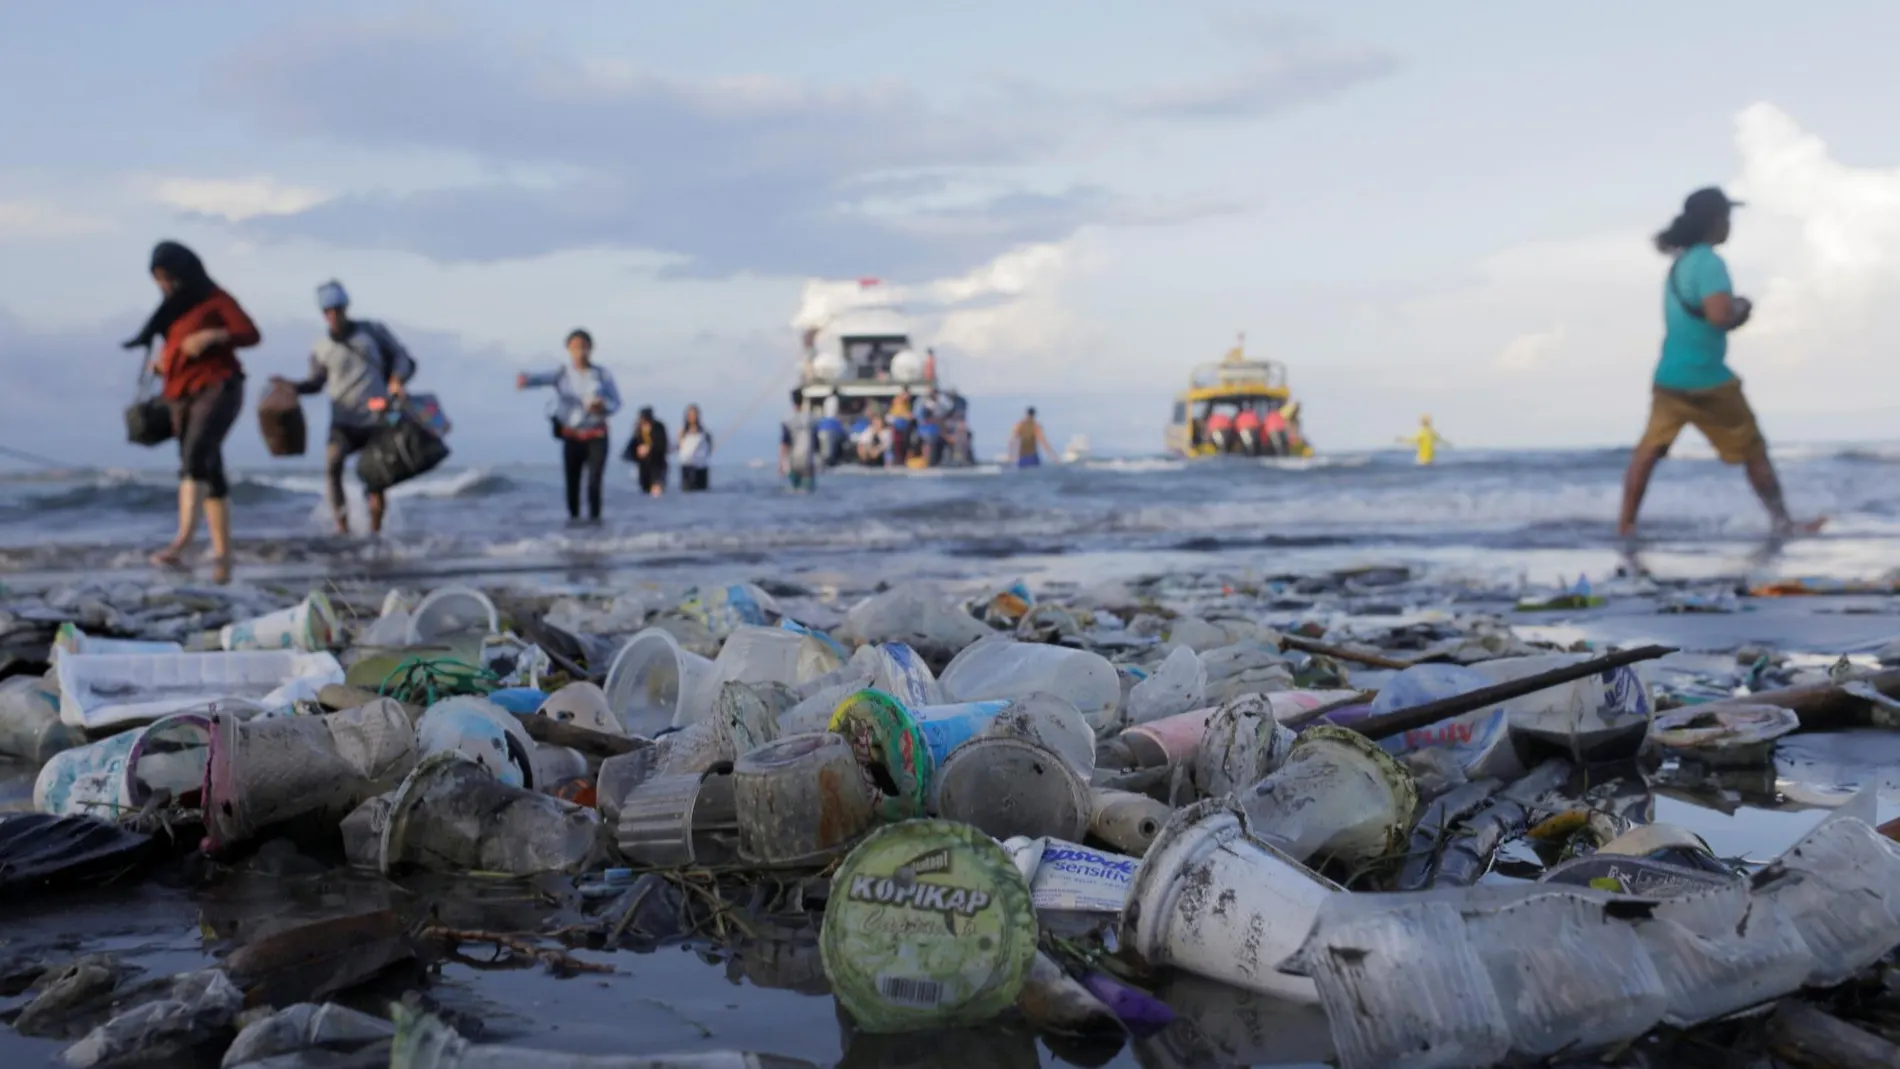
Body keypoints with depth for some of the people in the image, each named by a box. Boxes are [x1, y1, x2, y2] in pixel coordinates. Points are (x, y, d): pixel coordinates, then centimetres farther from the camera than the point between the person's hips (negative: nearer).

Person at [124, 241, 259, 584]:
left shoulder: (214, 300, 0)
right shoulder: (171, 309, 21)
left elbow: (251, 334, -8)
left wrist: (212, 336, -22)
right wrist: (161, 362, 6)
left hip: (217, 387, -8)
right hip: (183, 395, 8)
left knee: (196, 456, -28)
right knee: (209, 472, 6)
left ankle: (183, 541, -44)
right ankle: (222, 556, 7)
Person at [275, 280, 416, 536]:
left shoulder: (372, 331, 3)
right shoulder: (322, 349, 5)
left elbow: (403, 359, 6)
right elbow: (315, 382, 18)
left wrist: (397, 381, -13)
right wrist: (289, 385, 0)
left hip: (376, 418, 0)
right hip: (343, 421, 0)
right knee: (332, 464, -23)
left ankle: (375, 530, 17)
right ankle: (342, 526, -19)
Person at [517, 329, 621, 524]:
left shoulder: (603, 374, 1)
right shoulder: (562, 374, -1)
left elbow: (616, 403, 5)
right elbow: (543, 378, -22)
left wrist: (603, 407, -19)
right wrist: (526, 380, -46)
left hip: (597, 436, -1)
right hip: (572, 436, 1)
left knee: (594, 481, -8)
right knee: (572, 480, 3)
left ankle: (594, 517, 0)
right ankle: (573, 516, 17)